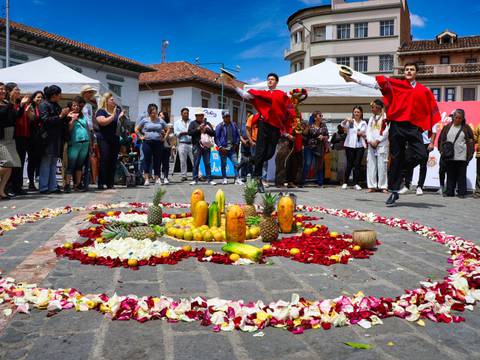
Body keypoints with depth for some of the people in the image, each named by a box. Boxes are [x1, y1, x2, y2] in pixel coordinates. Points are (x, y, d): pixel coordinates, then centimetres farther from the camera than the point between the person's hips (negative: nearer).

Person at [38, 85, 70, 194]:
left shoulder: (56, 106, 19)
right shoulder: (44, 105, -5)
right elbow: (45, 120, -15)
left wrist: (65, 115, 8)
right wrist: (60, 116, -15)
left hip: (57, 139, 8)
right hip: (48, 138, -8)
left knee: (53, 164, 9)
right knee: (46, 163, -5)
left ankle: (53, 186, 12)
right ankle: (43, 188, -1)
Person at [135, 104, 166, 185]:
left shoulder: (161, 121, 7)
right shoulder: (145, 120, 4)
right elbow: (136, 129, 11)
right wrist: (141, 136, 2)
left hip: (158, 143, 1)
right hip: (147, 143, -1)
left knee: (157, 160, 5)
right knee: (147, 160, -3)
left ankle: (157, 178, 14)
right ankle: (146, 178, -2)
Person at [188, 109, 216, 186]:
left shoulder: (207, 123, 17)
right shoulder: (193, 123, 9)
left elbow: (213, 133, 8)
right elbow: (189, 132, -5)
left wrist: (206, 129, -7)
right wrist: (198, 129, -12)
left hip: (206, 146, 2)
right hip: (197, 146, -2)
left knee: (207, 163, 3)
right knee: (196, 163, -1)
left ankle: (209, 179, 7)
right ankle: (195, 180, 5)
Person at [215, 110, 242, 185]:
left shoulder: (234, 125, 7)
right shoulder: (219, 126, -2)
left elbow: (238, 135, 15)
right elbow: (216, 137, -2)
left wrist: (236, 144, 4)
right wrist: (220, 147, -9)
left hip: (232, 148, 2)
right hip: (223, 149, -2)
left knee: (236, 163, -9)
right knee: (223, 164, 7)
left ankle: (237, 179, -6)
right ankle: (224, 179, 18)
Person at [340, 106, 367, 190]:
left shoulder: (364, 123, 13)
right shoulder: (350, 121, 4)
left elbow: (366, 134, 15)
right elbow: (342, 125, -15)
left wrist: (362, 134, -8)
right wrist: (346, 119, -36)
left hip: (360, 146, 2)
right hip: (350, 145, -2)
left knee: (357, 164, 0)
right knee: (349, 164, 0)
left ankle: (356, 183, 6)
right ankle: (345, 183, 11)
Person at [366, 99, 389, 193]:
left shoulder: (385, 117, 0)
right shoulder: (371, 118, 19)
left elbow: (386, 131, -8)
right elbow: (368, 130, 13)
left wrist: (377, 141, -11)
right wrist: (370, 141, -3)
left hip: (382, 144, -6)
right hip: (371, 145, 6)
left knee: (382, 165, -7)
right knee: (371, 165, 2)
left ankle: (383, 186, -4)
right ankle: (372, 186, 5)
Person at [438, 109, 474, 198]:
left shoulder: (466, 128, 4)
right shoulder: (447, 127, 8)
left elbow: (471, 141, 6)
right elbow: (441, 139, 12)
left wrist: (469, 153, -2)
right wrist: (443, 151, 3)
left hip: (462, 157, -2)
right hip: (449, 157, 2)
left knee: (461, 175, 2)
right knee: (450, 175, 7)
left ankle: (461, 192, 8)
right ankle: (450, 192, 14)